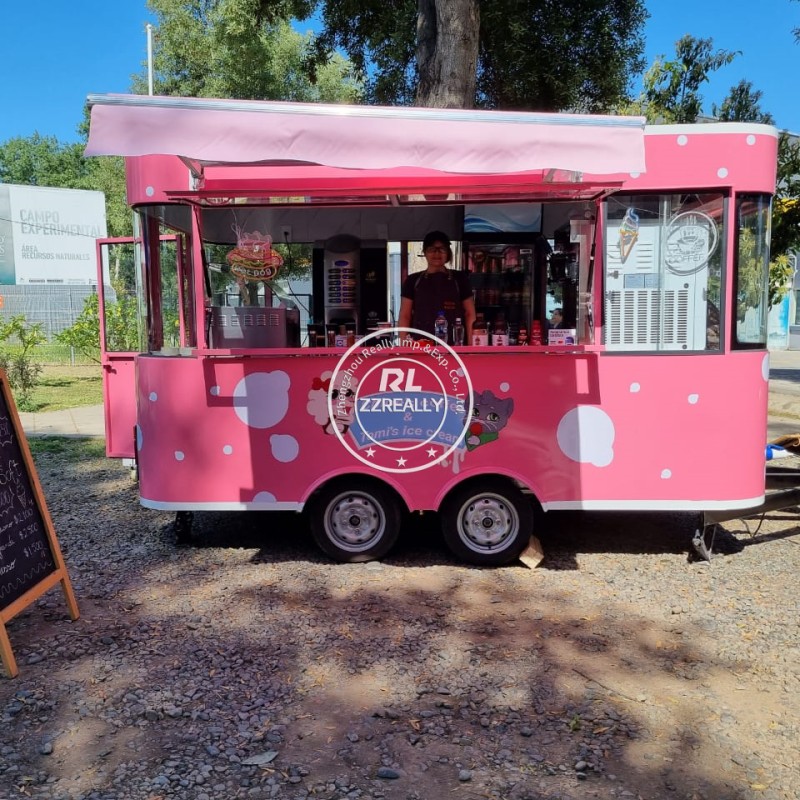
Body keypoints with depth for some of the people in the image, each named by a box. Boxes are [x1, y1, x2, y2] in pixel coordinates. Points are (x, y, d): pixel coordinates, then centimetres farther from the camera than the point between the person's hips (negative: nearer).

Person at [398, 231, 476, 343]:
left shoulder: (459, 279, 9)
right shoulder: (413, 280, 10)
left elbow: (470, 314, 7)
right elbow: (404, 316, 8)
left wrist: (471, 345, -3)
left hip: (454, 344, 0)